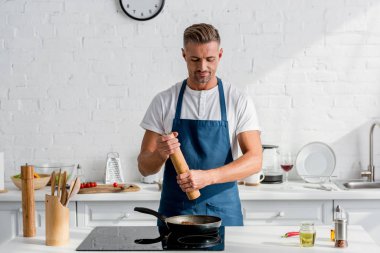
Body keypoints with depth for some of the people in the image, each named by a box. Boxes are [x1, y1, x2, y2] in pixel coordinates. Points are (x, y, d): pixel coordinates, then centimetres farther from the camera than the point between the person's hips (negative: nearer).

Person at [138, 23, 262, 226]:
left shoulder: (239, 102, -2)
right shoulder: (163, 102, 1)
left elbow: (255, 160, -10)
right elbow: (144, 167, 2)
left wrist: (207, 177, -24)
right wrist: (161, 154, -21)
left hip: (224, 212, -1)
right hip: (174, 211, 1)